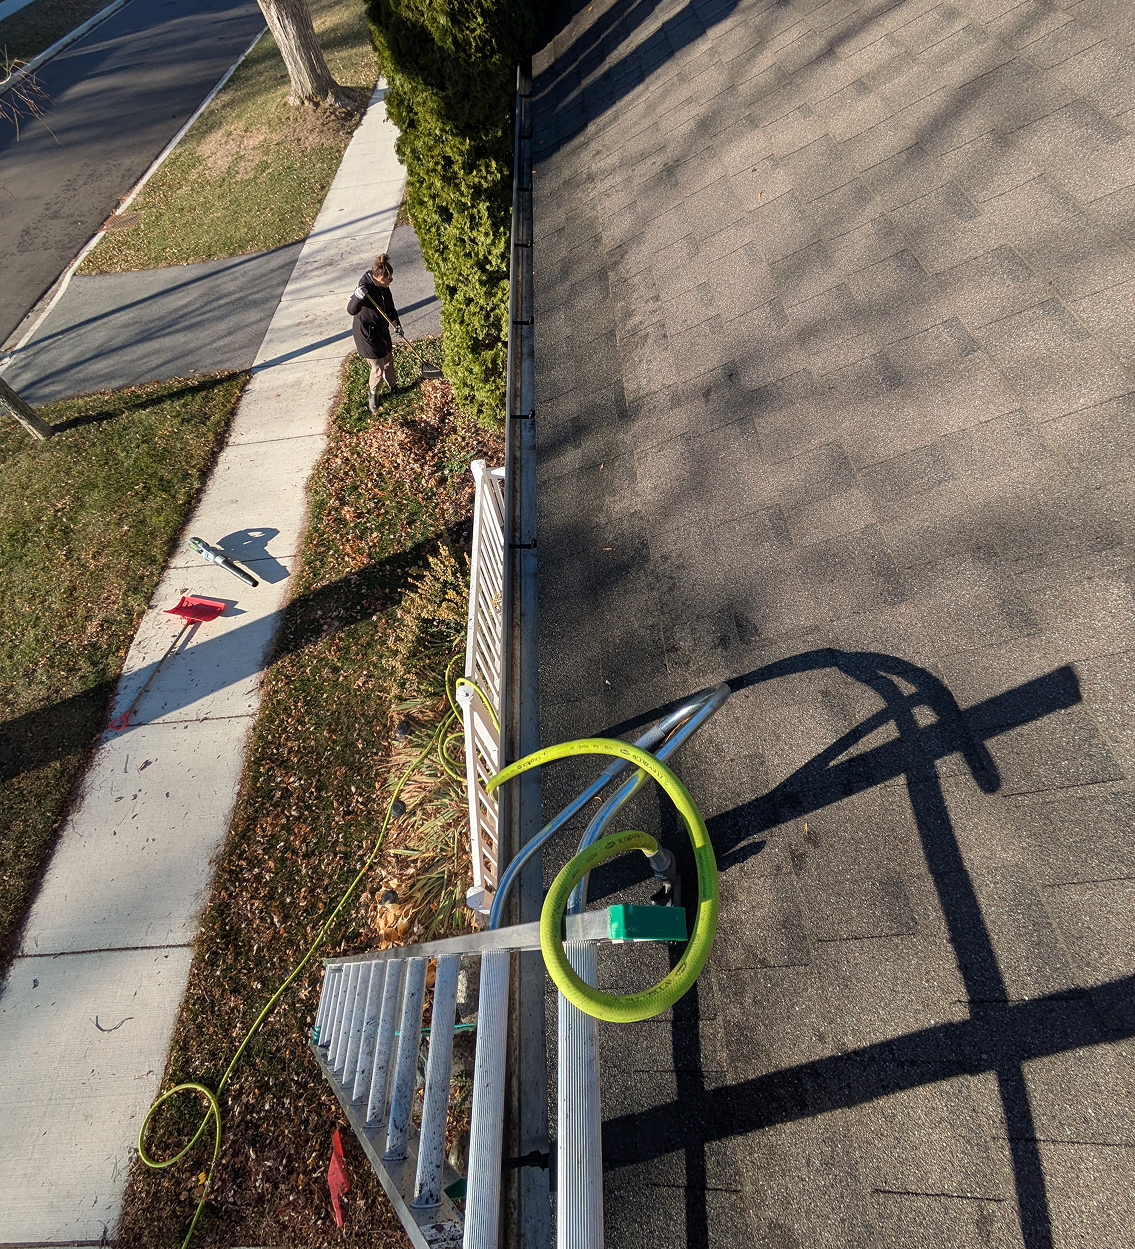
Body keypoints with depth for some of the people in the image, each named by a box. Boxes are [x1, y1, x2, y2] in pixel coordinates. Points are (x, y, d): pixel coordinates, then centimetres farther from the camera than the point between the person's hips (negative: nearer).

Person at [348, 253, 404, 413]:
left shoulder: (383, 287, -5)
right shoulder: (366, 287, -29)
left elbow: (390, 307, 9)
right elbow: (351, 310, -38)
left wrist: (396, 322, -6)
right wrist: (358, 296, -57)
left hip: (382, 330, 7)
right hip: (367, 333, -7)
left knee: (388, 360, 24)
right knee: (378, 368, 2)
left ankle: (393, 386, 50)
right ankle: (372, 395, 28)